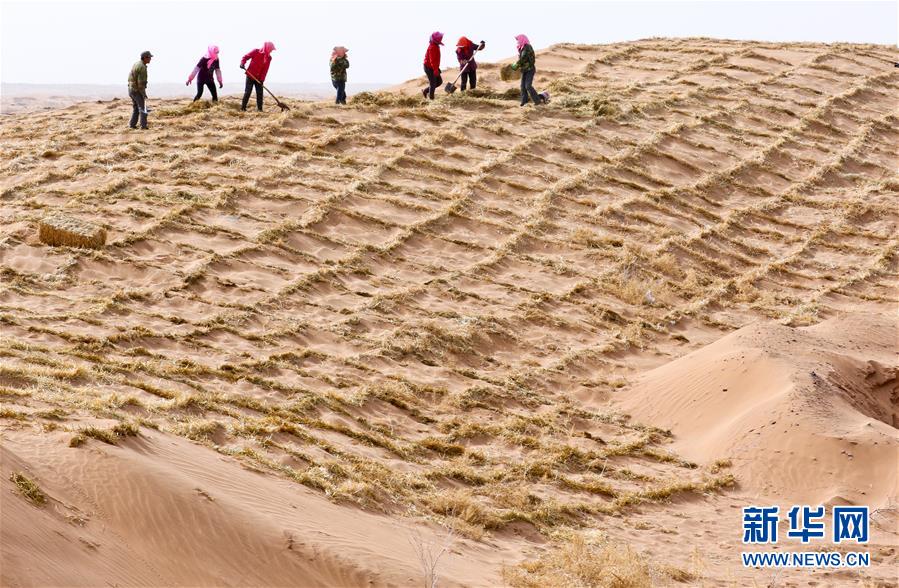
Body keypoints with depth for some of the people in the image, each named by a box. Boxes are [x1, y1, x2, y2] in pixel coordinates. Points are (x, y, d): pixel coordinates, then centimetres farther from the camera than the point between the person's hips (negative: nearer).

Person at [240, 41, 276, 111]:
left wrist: (262, 79, -15)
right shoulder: (255, 52, -9)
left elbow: (265, 69, -6)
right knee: (247, 92, -4)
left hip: (259, 78, 4)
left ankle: (259, 108, 7)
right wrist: (242, 63, -24)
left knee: (259, 93, 1)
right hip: (250, 76, -4)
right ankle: (243, 107, 2)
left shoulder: (269, 58, 0)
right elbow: (245, 57, -5)